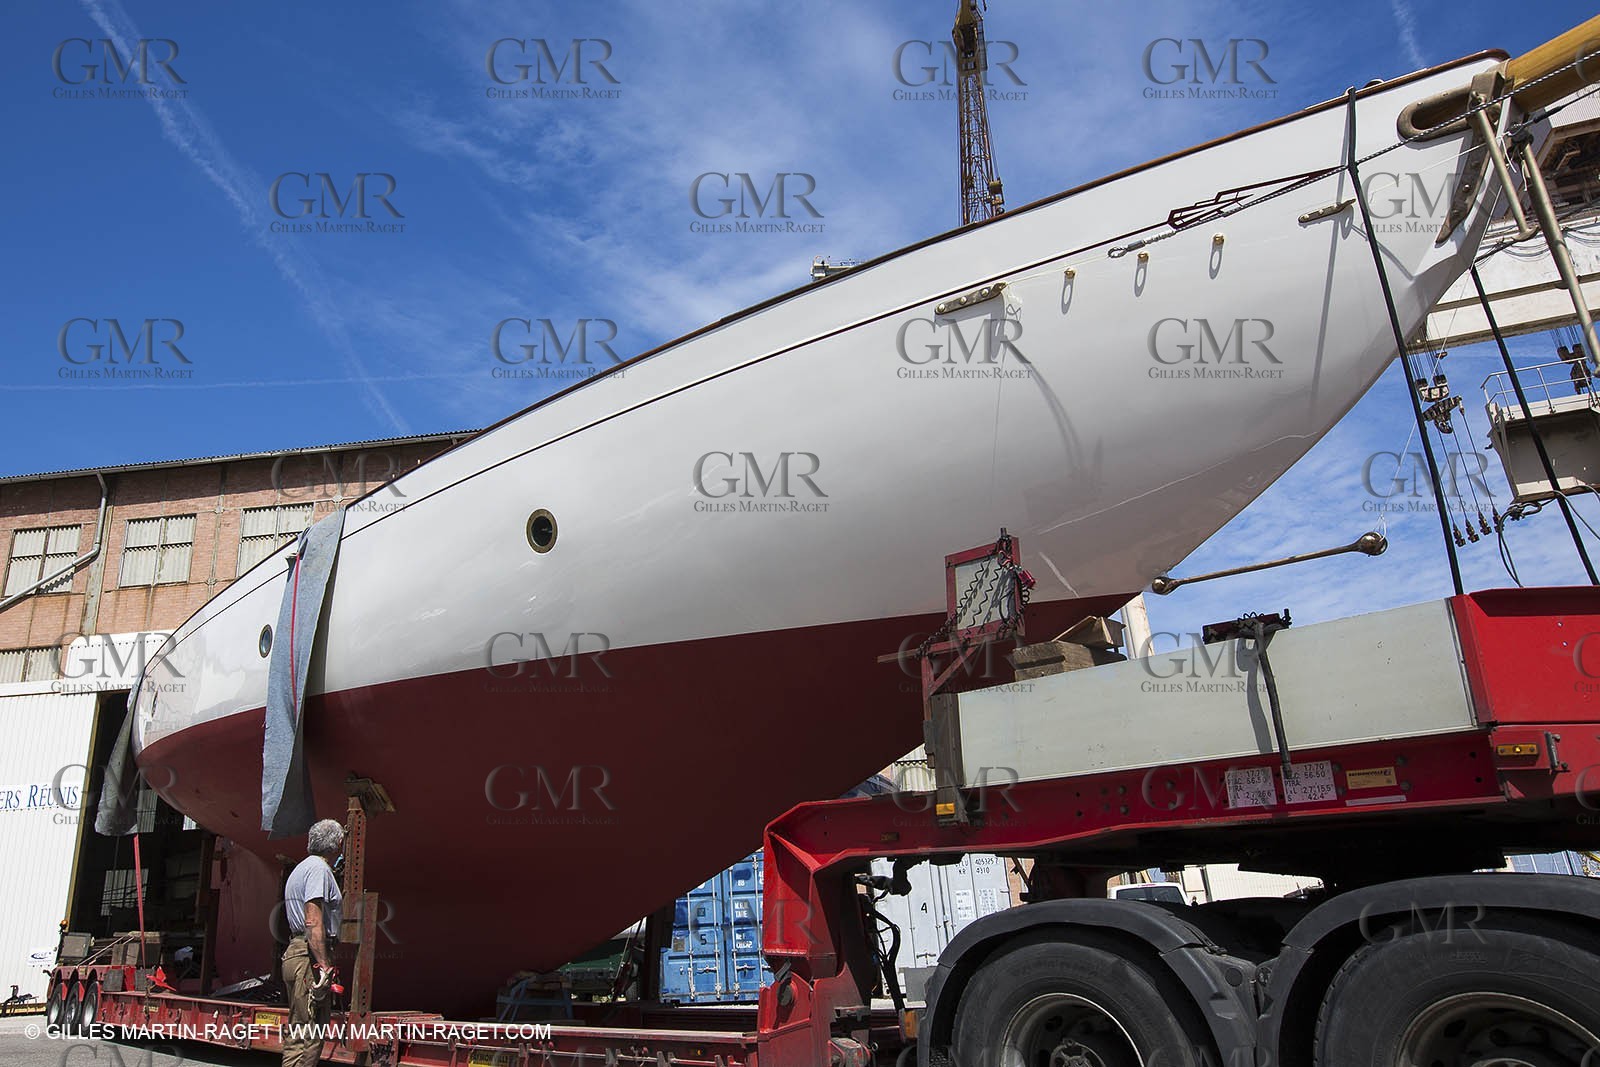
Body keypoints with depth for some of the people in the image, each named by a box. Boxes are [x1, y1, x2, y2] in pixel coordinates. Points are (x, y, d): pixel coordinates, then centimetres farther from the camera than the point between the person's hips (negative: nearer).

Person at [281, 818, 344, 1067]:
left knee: (298, 1035, 16)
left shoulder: (300, 869, 22)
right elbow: (313, 921, -20)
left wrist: (339, 901, 42)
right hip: (310, 956, -11)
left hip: (295, 952, 11)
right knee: (307, 1037, -9)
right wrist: (323, 965, -23)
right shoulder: (319, 868, -11)